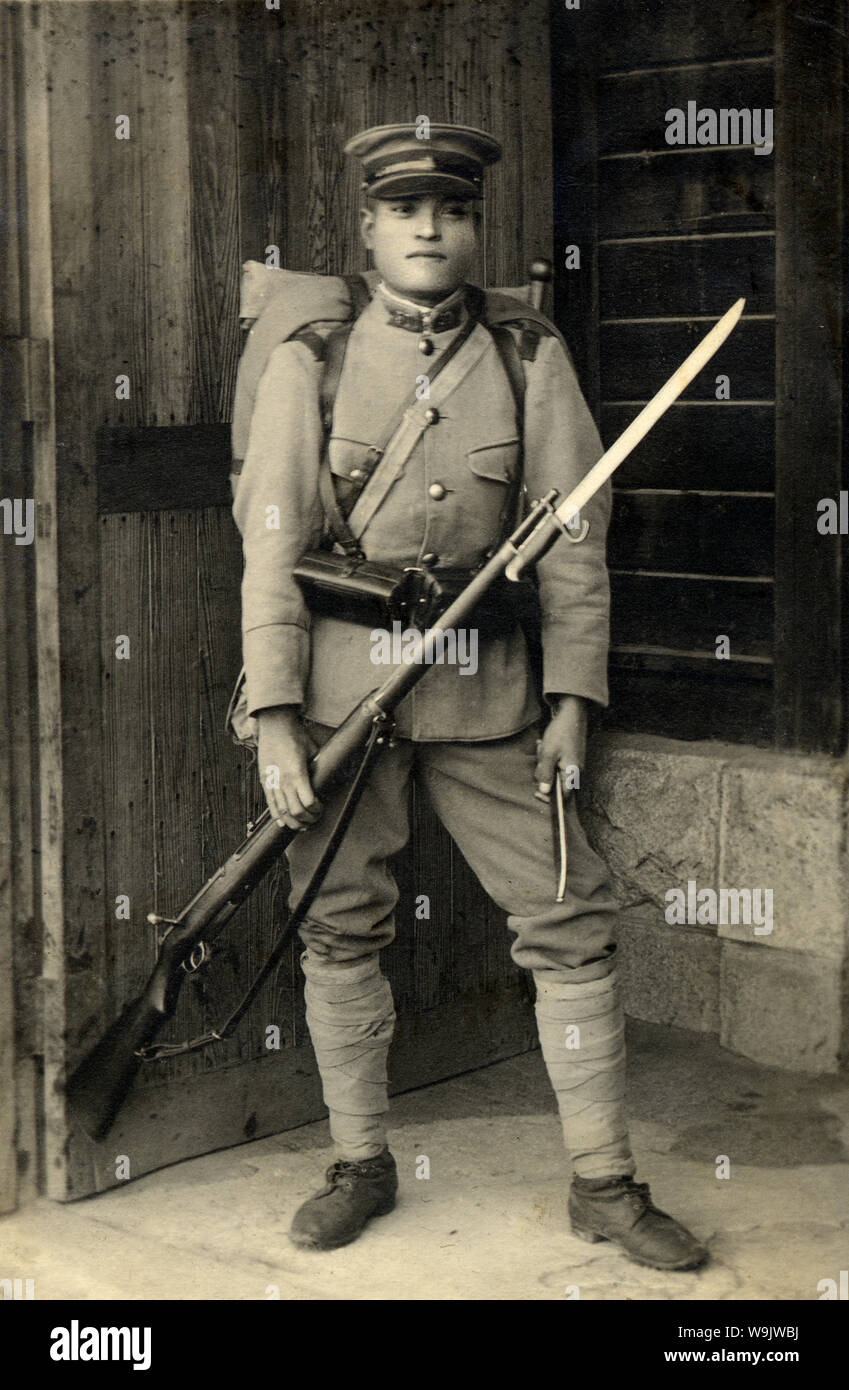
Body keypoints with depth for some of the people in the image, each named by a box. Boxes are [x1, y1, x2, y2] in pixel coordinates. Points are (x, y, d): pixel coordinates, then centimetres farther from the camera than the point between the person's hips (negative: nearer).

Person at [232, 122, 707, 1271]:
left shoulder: (530, 355, 4)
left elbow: (573, 537, 4)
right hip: (340, 684, 0)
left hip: (486, 689, 1)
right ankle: (361, 1164, 25)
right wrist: (277, 724, -8)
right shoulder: (309, 365, 1)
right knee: (341, 928, 7)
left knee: (571, 920, 1)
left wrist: (572, 695, -3)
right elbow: (273, 551, -2)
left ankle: (605, 1183, 14)